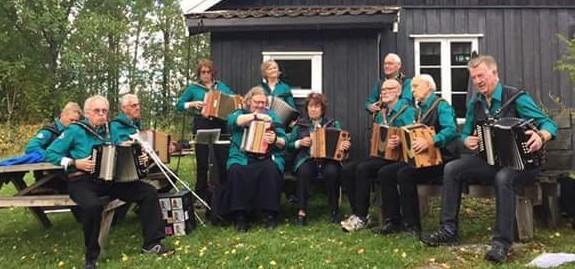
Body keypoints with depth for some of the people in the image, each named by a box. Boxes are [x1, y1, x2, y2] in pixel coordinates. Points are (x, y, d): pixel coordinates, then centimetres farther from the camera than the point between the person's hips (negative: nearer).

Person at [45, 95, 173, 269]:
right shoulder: (75, 130, -3)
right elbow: (50, 154, -4)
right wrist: (75, 163, -16)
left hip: (108, 179, 5)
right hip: (82, 181, -5)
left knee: (148, 192, -11)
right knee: (93, 205, -39)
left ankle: (152, 243, -6)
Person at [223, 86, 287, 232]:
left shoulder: (271, 115, 18)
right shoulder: (240, 113, 16)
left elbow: (283, 142, 8)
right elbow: (232, 121, -12)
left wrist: (275, 140, -16)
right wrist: (256, 115, -20)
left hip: (267, 157, 1)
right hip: (242, 157, 0)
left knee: (270, 169, -32)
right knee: (236, 171, -31)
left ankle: (270, 214, -21)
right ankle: (240, 215, -23)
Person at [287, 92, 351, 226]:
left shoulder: (333, 124, 16)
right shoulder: (300, 125, 15)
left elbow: (342, 141, 7)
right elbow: (288, 145, 10)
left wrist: (346, 145, -16)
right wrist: (300, 142, -9)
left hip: (328, 159, 0)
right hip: (307, 159, 0)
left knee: (332, 171, -34)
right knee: (304, 171, -34)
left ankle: (334, 210, -18)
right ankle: (301, 212, -28)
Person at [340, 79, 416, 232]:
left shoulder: (407, 111, -5)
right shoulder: (381, 114, 18)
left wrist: (399, 142, -34)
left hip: (396, 157, -7)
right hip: (379, 155, 8)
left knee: (362, 169, -30)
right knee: (348, 170, -15)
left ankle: (361, 218, -21)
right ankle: (357, 213, -9)